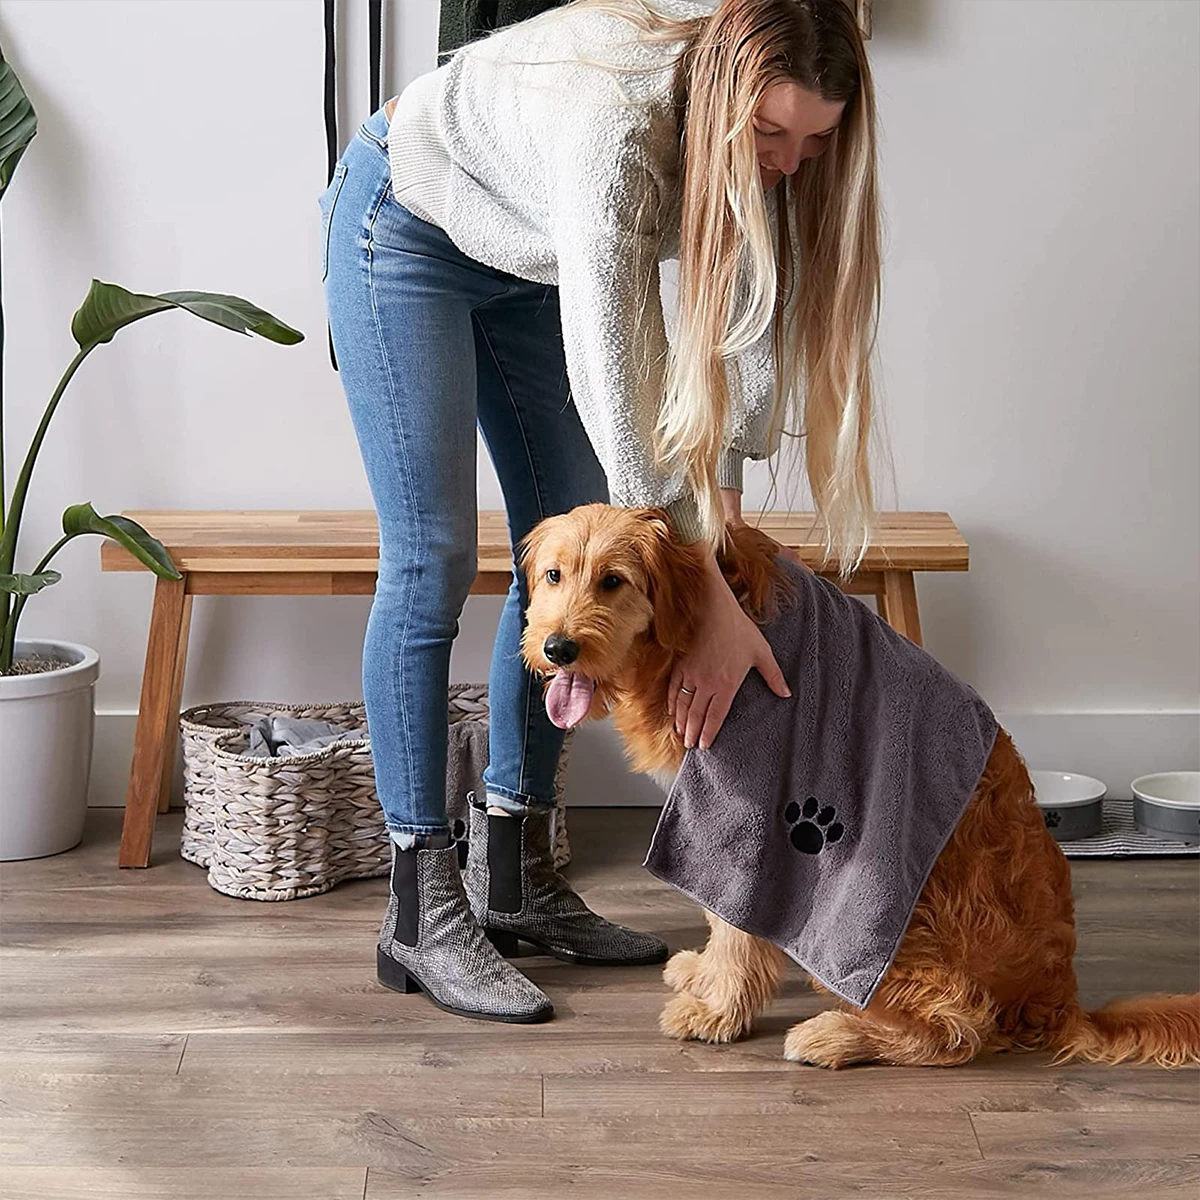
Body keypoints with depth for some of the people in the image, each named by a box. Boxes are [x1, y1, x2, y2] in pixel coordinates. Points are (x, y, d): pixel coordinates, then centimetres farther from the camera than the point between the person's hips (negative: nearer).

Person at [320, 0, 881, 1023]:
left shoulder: (762, 112, -21)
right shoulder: (616, 124, -42)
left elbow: (755, 301, -11)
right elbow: (612, 382, -44)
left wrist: (725, 484, -20)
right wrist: (709, 602, -43)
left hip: (525, 261, 7)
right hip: (406, 225, -7)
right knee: (433, 562, -11)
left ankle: (510, 875, 14)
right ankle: (421, 913, -6)